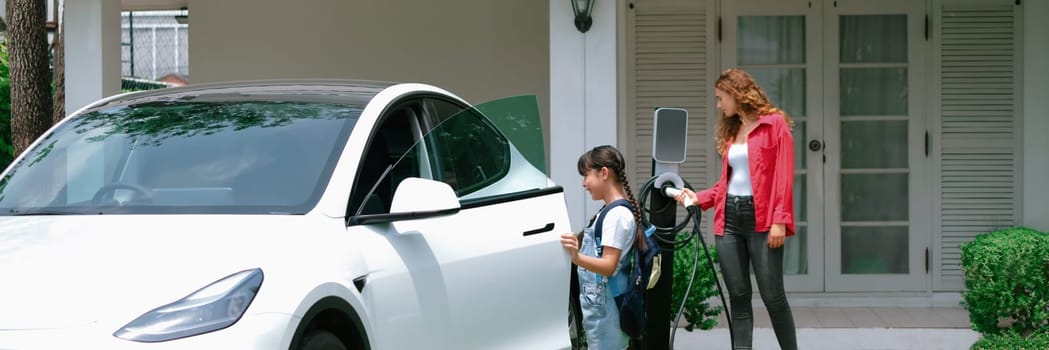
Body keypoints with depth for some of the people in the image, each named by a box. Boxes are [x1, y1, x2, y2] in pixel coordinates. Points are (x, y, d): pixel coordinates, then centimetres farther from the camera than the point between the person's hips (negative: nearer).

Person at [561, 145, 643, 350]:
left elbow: (609, 266, -25)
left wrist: (577, 258, -40)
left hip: (605, 307, -10)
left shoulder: (617, 215, -16)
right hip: (597, 304, 10)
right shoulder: (610, 212, 14)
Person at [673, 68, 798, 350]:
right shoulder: (731, 130, 18)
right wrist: (698, 198, 6)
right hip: (728, 216, 6)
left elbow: (784, 176, -8)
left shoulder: (775, 123, -2)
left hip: (761, 218, -6)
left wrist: (779, 220, -16)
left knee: (772, 295, -5)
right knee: (738, 296, 4)